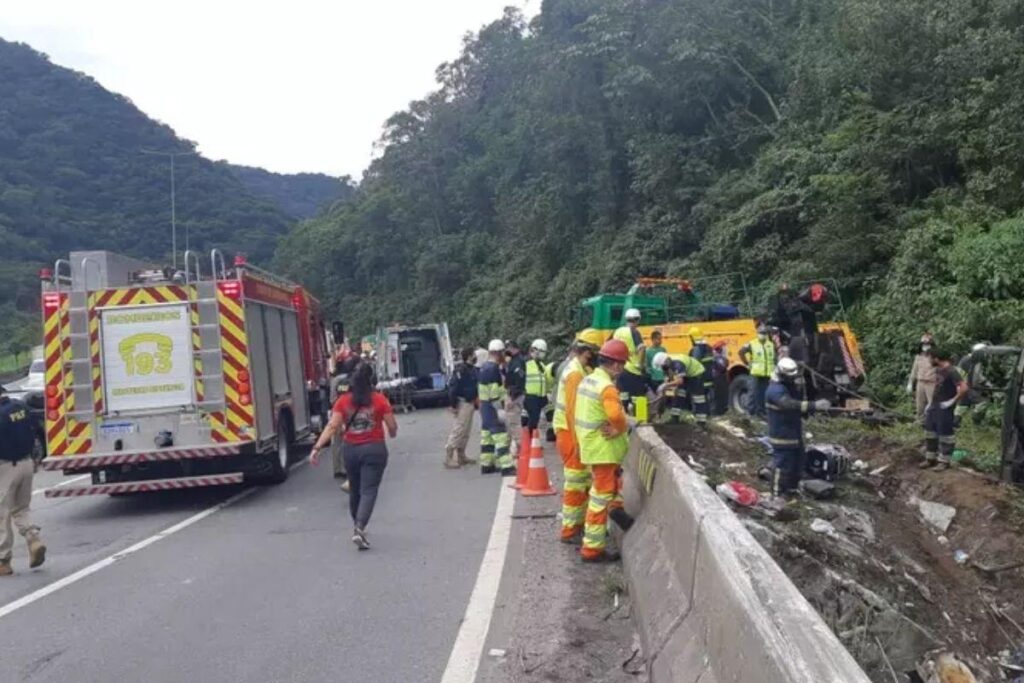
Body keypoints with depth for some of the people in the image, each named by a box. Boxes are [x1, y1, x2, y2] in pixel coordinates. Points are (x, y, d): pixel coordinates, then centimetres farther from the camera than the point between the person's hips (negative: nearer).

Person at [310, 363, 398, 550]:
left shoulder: (343, 401, -1)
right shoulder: (380, 399, -6)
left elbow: (332, 426, -10)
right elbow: (392, 427, -4)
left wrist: (317, 447, -13)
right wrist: (392, 434, 19)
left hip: (350, 449, 3)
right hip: (374, 449, -3)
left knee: (355, 490, 20)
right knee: (368, 491, -4)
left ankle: (357, 526, 36)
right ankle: (359, 528, -21)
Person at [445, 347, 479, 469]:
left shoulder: (472, 369, 12)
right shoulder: (461, 369, -17)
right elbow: (452, 386, -22)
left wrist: (475, 402, 20)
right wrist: (452, 404, -23)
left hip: (470, 404, 10)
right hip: (462, 404, -10)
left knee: (466, 432, 15)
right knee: (457, 431, -9)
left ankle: (461, 457, 24)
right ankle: (448, 459, -5)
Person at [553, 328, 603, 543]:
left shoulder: (578, 369, 12)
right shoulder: (575, 373, -20)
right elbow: (573, 410, -23)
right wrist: (578, 443, -22)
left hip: (575, 432, 10)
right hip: (572, 434, -10)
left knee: (583, 483, 18)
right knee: (575, 485, -2)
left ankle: (579, 523, 28)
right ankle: (570, 530, 7)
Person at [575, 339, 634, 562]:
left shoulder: (587, 380, 7)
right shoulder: (607, 387, -21)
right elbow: (616, 415, -36)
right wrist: (620, 430, -16)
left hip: (589, 445, 9)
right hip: (603, 449, -9)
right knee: (600, 498, 0)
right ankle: (592, 549, 7)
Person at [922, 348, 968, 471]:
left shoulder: (951, 371, -20)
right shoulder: (938, 370, 8)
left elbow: (964, 388, -27)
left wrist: (953, 401, -20)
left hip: (945, 408, -9)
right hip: (934, 406, 9)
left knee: (945, 434, 2)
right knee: (930, 432, 14)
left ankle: (944, 461, 12)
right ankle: (930, 458, 24)